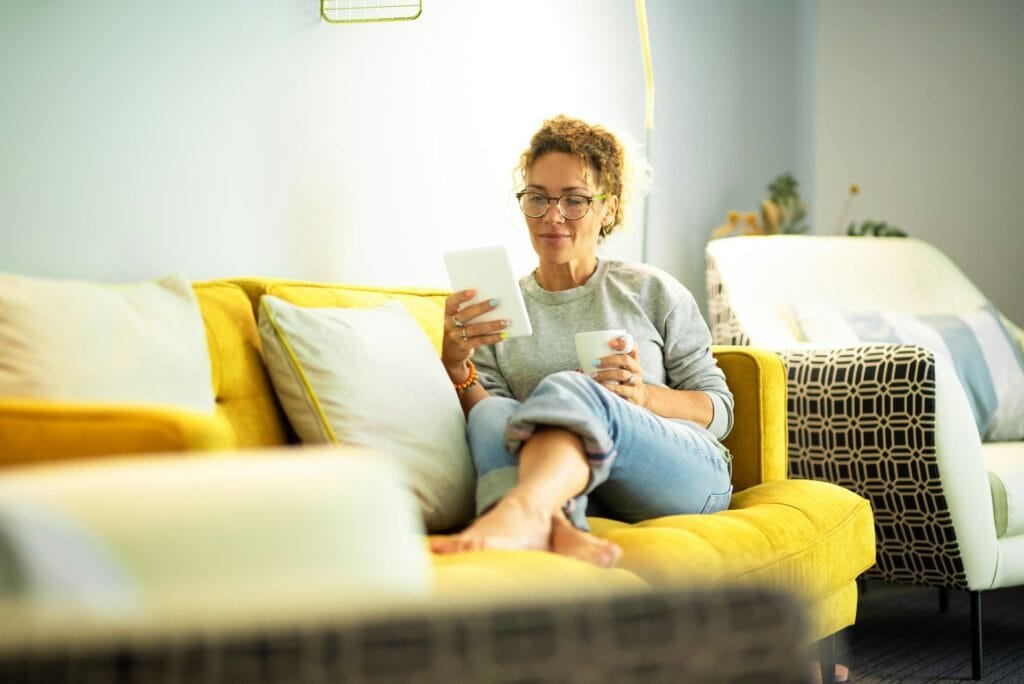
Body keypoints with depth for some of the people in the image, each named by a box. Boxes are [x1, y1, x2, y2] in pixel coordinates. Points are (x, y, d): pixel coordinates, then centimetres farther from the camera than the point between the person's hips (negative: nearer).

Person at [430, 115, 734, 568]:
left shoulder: (651, 291, 15)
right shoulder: (499, 312, 18)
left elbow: (720, 410, 12)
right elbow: (482, 418, 5)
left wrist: (645, 396, -8)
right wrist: (454, 364, -14)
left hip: (687, 473, -1)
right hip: (566, 490, 2)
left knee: (567, 390, -32)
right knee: (492, 414, -29)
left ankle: (516, 516, -65)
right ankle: (553, 527, -61)